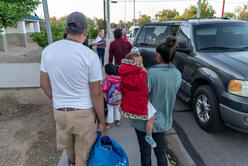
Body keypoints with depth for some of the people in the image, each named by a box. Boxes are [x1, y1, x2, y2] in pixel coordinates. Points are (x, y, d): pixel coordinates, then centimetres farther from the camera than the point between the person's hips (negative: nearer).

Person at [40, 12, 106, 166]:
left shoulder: (48, 50, -5)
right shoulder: (90, 56, -19)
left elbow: (44, 83, 5)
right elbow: (97, 94, -15)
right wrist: (102, 122, -3)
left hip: (60, 112, 5)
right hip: (84, 113, -5)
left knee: (68, 144, 33)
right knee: (82, 153, 18)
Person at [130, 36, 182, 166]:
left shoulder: (152, 73, -26)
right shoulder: (177, 74, -6)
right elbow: (170, 94, 4)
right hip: (163, 120, 5)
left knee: (145, 152, 16)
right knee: (160, 151, 24)